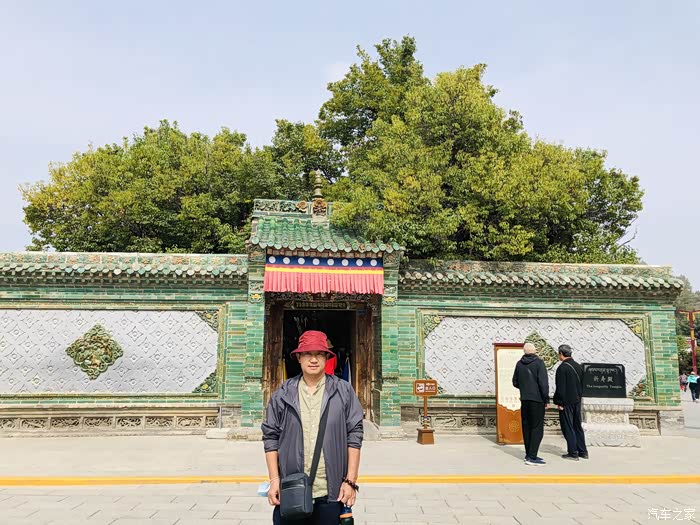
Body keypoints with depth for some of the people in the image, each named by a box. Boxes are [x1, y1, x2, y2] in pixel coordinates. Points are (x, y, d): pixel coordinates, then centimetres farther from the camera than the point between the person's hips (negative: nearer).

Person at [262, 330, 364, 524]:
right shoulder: (283, 394, 4)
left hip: (330, 493, -1)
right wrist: (274, 480, -1)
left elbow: (354, 436, 0)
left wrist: (350, 481, -4)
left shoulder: (343, 392, 1)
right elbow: (271, 437, 5)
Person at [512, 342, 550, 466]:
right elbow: (543, 382, -15)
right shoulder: (538, 363, -10)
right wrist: (546, 399, -8)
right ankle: (531, 457, -7)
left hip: (524, 400, 6)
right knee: (537, 428, -3)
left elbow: (515, 383, 12)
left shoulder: (519, 364, 6)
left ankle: (529, 455, 18)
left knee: (526, 427, 12)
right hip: (537, 400, -6)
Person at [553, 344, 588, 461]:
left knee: (568, 427, 1)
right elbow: (582, 385, 15)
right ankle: (583, 452, 21)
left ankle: (573, 453, 3)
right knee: (577, 426, 16)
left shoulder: (562, 368, -16)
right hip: (577, 401, 8)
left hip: (566, 402, -8)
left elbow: (560, 388, -17)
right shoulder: (579, 367, 8)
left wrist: (559, 402, -10)